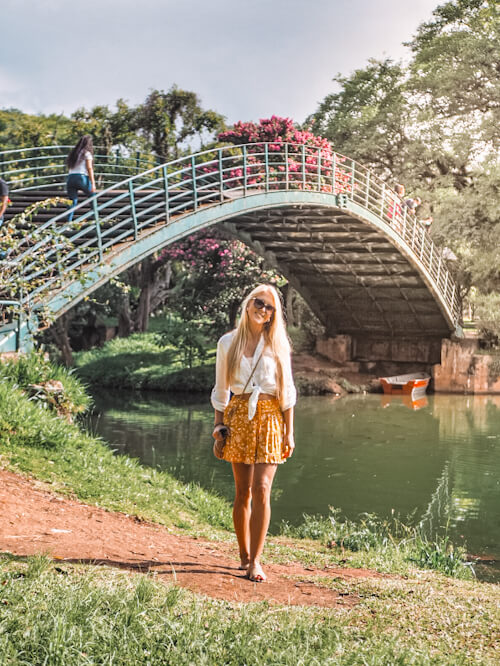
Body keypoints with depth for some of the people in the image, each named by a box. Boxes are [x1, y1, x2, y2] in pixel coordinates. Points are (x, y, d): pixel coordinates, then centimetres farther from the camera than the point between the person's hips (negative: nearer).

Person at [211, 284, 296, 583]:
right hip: (239, 416, 1)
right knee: (243, 491, 3)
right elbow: (221, 389, 13)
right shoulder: (228, 343, 6)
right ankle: (245, 555, 18)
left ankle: (255, 561, -8)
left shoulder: (278, 344, 5)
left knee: (261, 488, -11)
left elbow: (287, 392, 5)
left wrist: (289, 433, 1)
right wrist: (219, 423, 5)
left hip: (269, 417, -1)